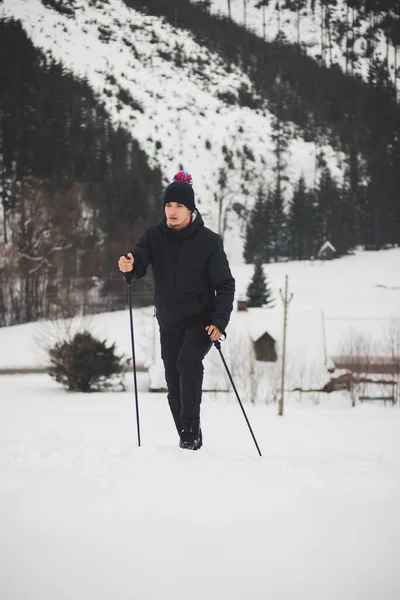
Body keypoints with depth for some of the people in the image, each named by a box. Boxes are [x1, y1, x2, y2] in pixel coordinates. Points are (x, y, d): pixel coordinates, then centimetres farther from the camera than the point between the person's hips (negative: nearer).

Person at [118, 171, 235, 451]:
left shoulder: (208, 241, -10)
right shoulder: (155, 236, -1)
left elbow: (225, 284, -8)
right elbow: (139, 262, -17)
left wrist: (219, 321, -19)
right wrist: (129, 266, -42)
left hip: (201, 320, -4)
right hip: (169, 323, 4)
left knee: (188, 361, -29)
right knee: (174, 384, 8)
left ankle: (192, 428, -25)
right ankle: (187, 438, 22)